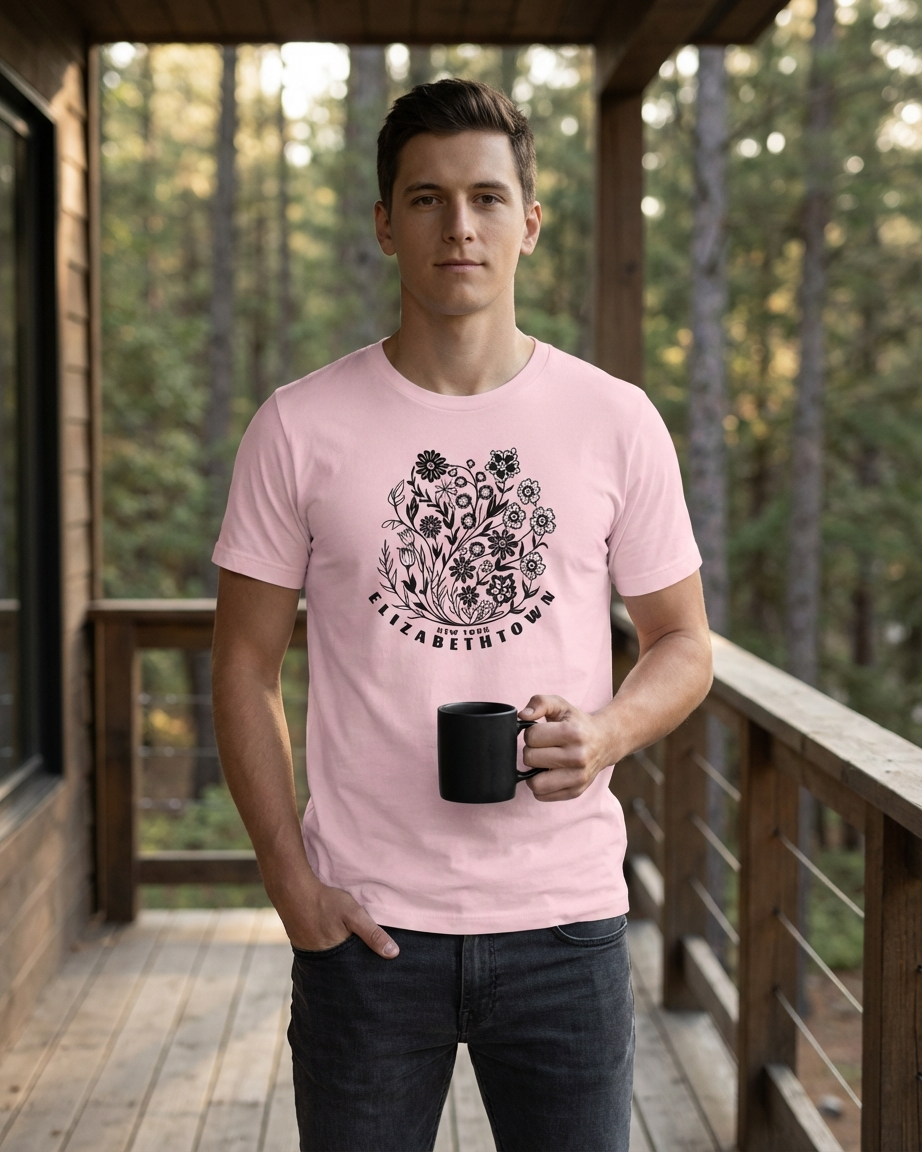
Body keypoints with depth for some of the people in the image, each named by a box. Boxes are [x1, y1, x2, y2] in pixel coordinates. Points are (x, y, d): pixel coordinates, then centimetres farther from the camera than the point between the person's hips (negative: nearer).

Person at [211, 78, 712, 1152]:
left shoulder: (616, 421, 0)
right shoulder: (299, 427, -1)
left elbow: (682, 641, 8)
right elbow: (246, 667, 2)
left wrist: (602, 734, -13)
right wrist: (291, 884, -5)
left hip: (566, 915, 1)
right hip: (366, 923, 0)